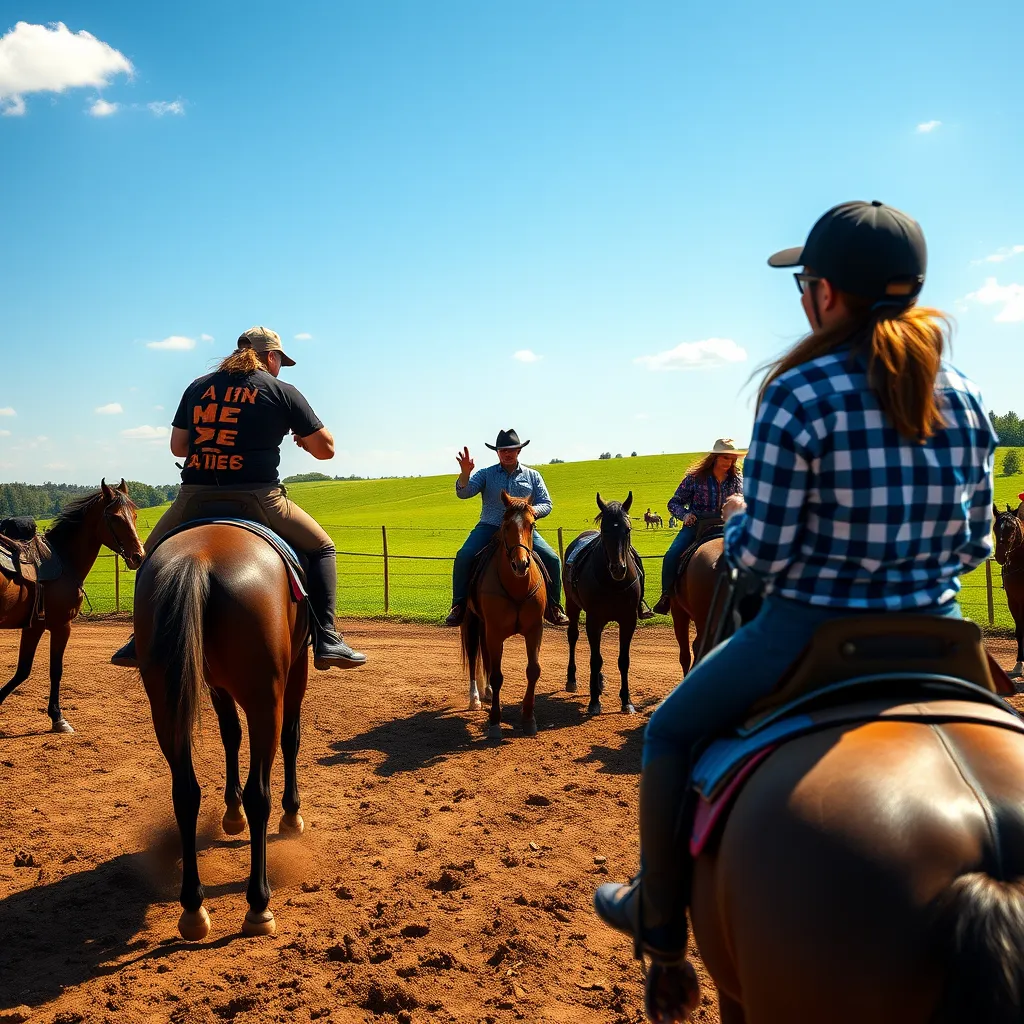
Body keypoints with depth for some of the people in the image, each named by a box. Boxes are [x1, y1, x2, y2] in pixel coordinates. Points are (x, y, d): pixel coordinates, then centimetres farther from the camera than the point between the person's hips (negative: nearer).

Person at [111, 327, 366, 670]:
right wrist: (304, 439, 26)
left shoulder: (198, 387, 14)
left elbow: (177, 446, 17)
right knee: (321, 548, 14)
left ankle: (143, 638, 20)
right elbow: (325, 449, 4)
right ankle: (326, 639, 0)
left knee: (153, 552, 29)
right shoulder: (282, 391, 3)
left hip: (195, 497, 3)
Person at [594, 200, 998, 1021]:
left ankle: (662, 929, 29)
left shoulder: (799, 396, -17)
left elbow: (762, 553, -16)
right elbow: (975, 544, 5)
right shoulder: (965, 399, 0)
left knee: (671, 734, 19)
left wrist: (733, 518, 4)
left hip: (811, 630, -5)